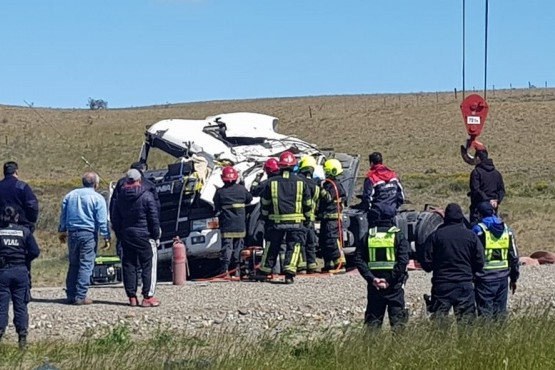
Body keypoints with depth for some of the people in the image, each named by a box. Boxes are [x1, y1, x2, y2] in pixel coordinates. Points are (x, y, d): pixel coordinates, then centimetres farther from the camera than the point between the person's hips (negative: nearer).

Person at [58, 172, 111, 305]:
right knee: (86, 265, -3)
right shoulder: (97, 198, -5)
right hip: (88, 234, -5)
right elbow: (102, 220, -8)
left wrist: (62, 231, 25)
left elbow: (63, 215, 17)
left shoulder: (70, 195, 11)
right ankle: (80, 296, -7)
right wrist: (106, 237, -4)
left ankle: (71, 295, 13)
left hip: (72, 233, 5)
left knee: (73, 264, 13)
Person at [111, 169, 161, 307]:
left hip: (126, 236, 5)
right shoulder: (146, 196, -10)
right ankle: (147, 297, -6)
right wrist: (156, 236, -1)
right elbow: (154, 218, -10)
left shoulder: (121, 197, 8)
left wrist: (120, 236, 18)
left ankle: (132, 297, 8)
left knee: (129, 266, 9)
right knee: (148, 266, -1)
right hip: (144, 236, -5)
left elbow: (115, 219, 13)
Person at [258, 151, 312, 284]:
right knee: (293, 247, 2)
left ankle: (264, 271, 20)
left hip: (276, 221, 1)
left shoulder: (272, 182, 2)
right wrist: (307, 217, 21)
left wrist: (265, 217, 21)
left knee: (272, 246, 13)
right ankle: (289, 272, -11)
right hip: (295, 221, -1)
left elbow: (264, 203, 8)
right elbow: (308, 203, 8)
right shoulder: (300, 182, 1)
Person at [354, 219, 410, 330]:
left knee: (372, 319, 9)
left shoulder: (368, 236, 3)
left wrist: (371, 279, -8)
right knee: (398, 319, 4)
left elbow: (358, 259, -4)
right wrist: (389, 280, -13)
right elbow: (403, 260, -16)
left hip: (374, 286, 2)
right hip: (395, 286, -2)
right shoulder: (398, 236, -5)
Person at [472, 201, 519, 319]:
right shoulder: (507, 229, 10)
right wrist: (514, 278, 20)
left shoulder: (478, 229, -7)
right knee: (500, 311, 11)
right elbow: (514, 256, 13)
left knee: (485, 311, -2)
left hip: (484, 277, -5)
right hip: (502, 277, 5)